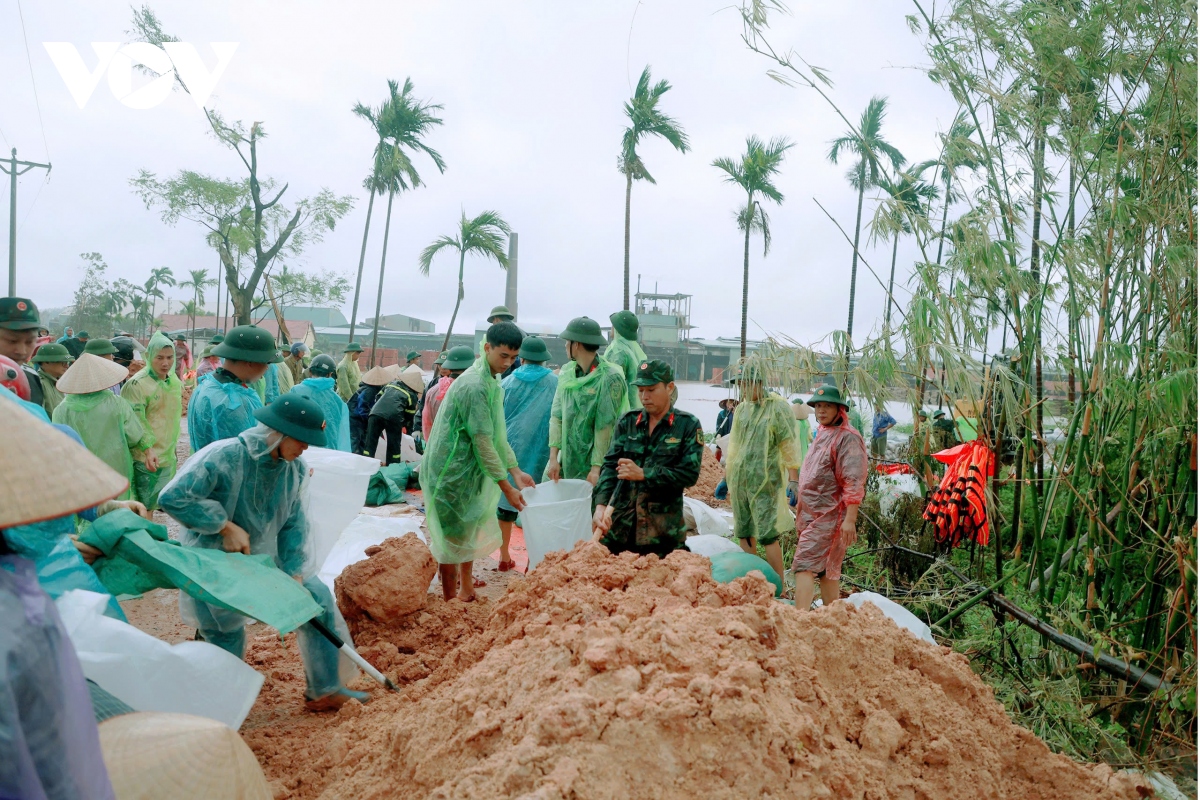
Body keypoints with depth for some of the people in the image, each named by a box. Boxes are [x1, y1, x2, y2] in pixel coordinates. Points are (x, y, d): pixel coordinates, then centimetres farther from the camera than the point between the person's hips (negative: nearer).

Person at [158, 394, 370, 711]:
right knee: (227, 642, 1)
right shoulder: (223, 457, -25)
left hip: (264, 558, 6)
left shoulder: (295, 466, -6)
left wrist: (294, 573, -9)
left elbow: (294, 523, -1)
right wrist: (227, 527, -26)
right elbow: (173, 498, -27)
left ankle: (324, 691, 14)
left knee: (319, 599, -1)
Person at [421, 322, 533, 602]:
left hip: (468, 469, 9)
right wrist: (507, 488, -19)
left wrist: (516, 472, 5)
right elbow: (483, 443, -23)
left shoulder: (492, 383, 8)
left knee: (468, 529, 18)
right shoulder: (475, 386, -23)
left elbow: (497, 435, 11)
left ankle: (465, 584, 32)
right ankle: (450, 600, 12)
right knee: (452, 535, 1)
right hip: (451, 470, -9)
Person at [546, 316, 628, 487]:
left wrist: (596, 468, -15)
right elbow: (557, 416, 2)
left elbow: (605, 426, -14)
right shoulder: (566, 372, 4)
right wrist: (553, 458, -4)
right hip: (566, 462, 5)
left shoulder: (610, 378, -13)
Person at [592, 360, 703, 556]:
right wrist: (601, 505, -16)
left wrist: (643, 474, -16)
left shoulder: (688, 425, -2)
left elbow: (690, 474, -10)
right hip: (619, 526, 3)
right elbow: (610, 465, -1)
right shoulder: (627, 421, 6)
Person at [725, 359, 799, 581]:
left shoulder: (778, 408, -7)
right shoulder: (742, 408, 12)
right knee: (744, 535, 9)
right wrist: (726, 478, 19)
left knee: (768, 536, -7)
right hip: (739, 480, 6)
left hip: (766, 481, -6)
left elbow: (789, 446, -8)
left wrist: (792, 479, -11)